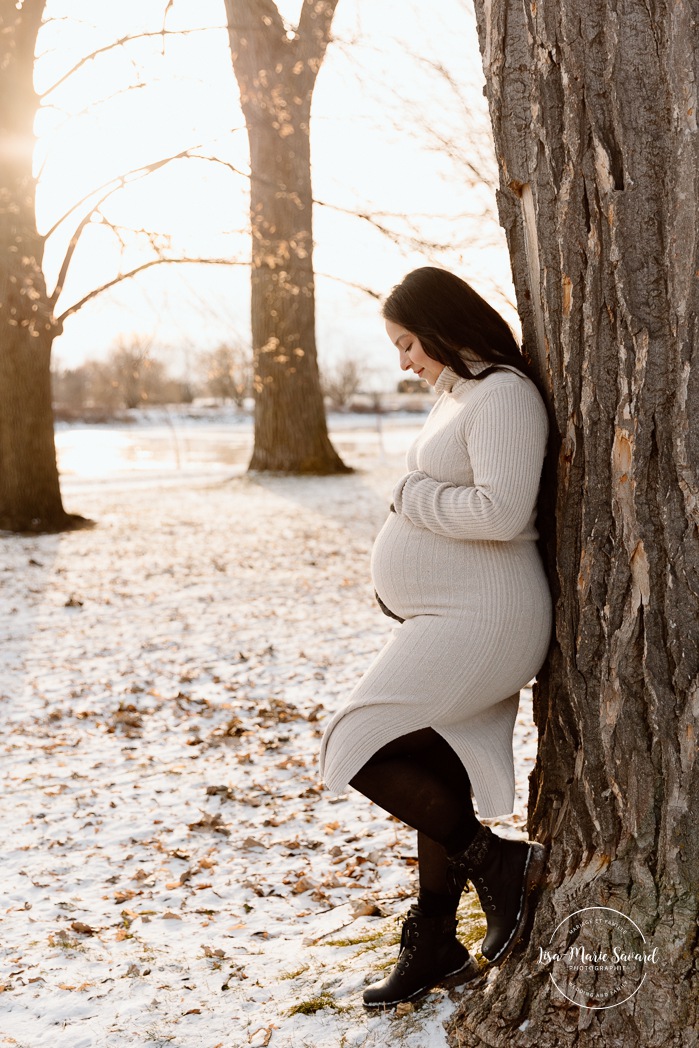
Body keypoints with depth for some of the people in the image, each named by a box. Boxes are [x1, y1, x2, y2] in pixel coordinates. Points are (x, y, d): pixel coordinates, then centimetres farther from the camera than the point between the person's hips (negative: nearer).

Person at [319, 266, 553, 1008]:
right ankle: (433, 947, 27)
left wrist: (411, 495, -13)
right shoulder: (456, 395, 16)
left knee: (359, 751, -12)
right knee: (432, 780, 14)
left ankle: (501, 865, 2)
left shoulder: (502, 396, -14)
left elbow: (501, 512, -25)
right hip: (450, 620, 10)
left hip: (478, 622, -10)